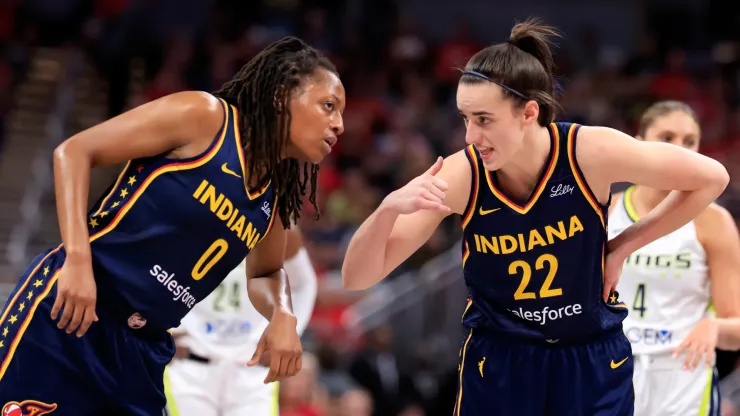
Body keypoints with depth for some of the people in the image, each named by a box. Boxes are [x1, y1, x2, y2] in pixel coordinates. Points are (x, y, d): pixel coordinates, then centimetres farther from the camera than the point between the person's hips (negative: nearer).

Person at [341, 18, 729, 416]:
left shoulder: (589, 153, -21)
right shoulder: (461, 175, -18)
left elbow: (711, 177, -7)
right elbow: (357, 278, -16)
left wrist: (625, 244, -9)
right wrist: (390, 207, -34)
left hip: (593, 359, 0)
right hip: (498, 364, 1)